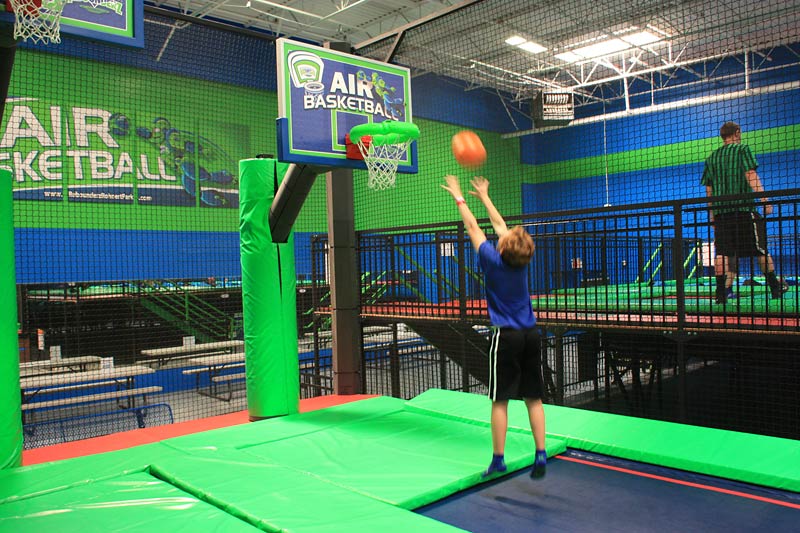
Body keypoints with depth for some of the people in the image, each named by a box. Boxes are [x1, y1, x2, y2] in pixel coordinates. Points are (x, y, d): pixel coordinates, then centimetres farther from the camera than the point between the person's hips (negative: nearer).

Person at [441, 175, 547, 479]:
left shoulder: (494, 261, -11)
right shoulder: (522, 261, 2)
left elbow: (473, 228, 0)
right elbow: (501, 225, 16)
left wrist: (459, 197, 12)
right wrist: (484, 197, 28)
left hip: (506, 337, -5)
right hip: (531, 334, 5)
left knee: (500, 400, 2)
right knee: (533, 398, 10)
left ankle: (498, 460, 8)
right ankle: (541, 455, 11)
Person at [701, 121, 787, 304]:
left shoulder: (712, 157, 16)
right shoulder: (743, 150, 2)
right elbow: (751, 175, -10)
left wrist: (712, 214, 21)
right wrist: (765, 200, -15)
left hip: (720, 210, 4)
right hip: (743, 207, -4)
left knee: (722, 252, 0)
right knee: (761, 249, 6)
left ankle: (722, 291, -7)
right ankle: (775, 287, 13)